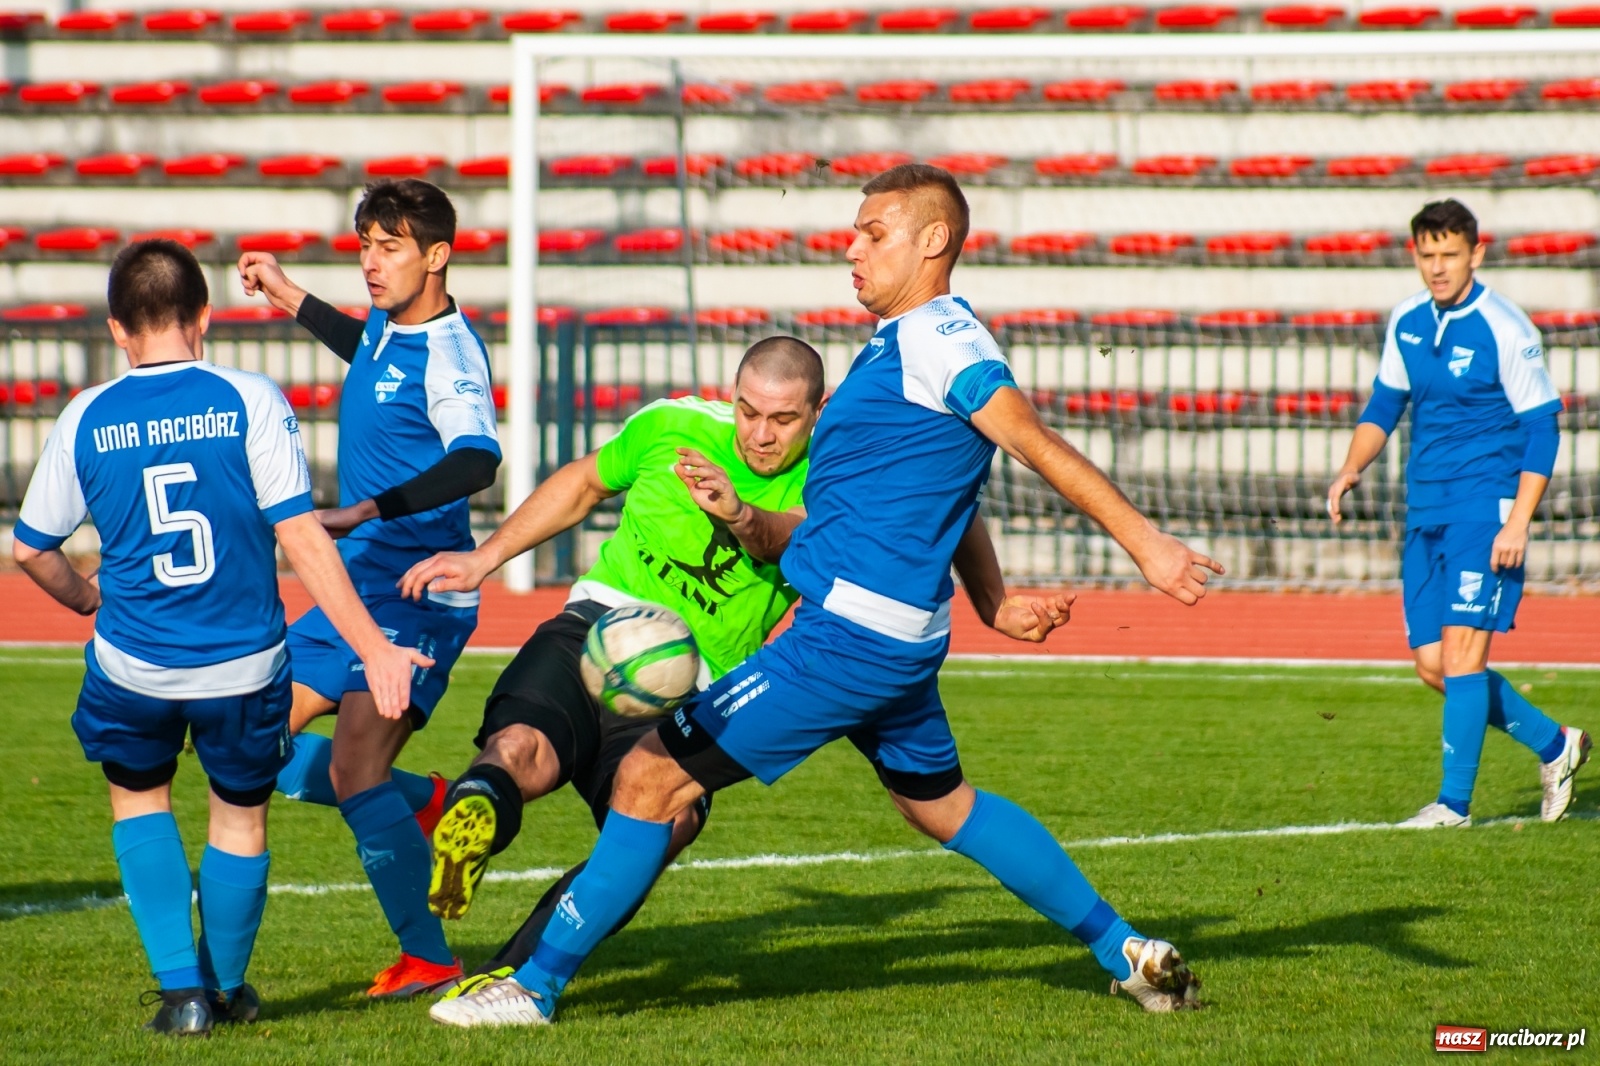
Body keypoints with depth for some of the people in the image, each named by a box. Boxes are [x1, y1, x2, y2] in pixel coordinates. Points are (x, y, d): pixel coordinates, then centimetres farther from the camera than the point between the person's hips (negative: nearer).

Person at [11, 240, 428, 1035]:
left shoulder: (85, 421, -2)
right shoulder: (249, 401, -9)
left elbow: (30, 549, 8)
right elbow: (301, 538, -13)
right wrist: (374, 649, -9)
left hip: (133, 668, 1)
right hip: (243, 666, -1)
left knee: (137, 797, 25)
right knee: (240, 815, 22)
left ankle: (181, 989, 16)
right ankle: (226, 988, 37)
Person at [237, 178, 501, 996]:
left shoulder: (448, 353, -17)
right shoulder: (389, 328, 10)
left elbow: (475, 460, -36)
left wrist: (369, 510, -45)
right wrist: (292, 300, 39)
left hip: (417, 598, -10)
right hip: (355, 589, 10)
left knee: (353, 773, -19)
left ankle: (428, 958, -10)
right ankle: (428, 802, 18)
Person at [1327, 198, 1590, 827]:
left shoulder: (1505, 330, -11)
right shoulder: (1406, 324, 8)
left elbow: (1542, 427, -9)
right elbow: (1384, 406, 20)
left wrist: (1518, 522, -16)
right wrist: (1352, 469, 2)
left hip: (1485, 507, -7)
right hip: (1425, 512, 7)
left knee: (1461, 647, -14)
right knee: (1432, 664, 5)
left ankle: (1454, 803, -7)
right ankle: (1553, 745, 23)